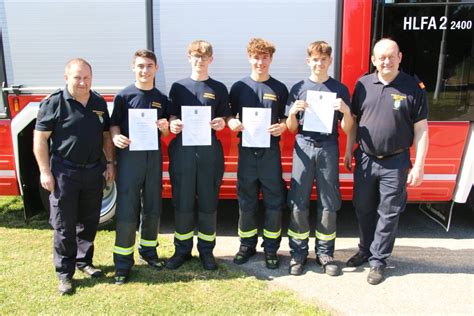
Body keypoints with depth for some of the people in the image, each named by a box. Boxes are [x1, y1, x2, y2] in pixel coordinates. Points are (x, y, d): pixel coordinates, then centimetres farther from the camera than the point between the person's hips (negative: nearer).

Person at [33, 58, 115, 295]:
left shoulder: (99, 103, 6)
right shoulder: (54, 103, -9)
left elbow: (106, 135, 13)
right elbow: (40, 139, -9)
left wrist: (109, 163, 8)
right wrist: (45, 171, -12)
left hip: (94, 171, 5)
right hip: (64, 173, -5)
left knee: (89, 222, 15)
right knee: (64, 225, 5)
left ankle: (84, 261, 33)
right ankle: (64, 273, 18)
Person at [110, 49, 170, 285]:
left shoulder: (161, 99, 10)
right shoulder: (124, 96, -1)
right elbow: (114, 124, 0)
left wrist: (165, 128, -9)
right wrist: (116, 137, -21)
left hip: (154, 157, 4)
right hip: (129, 155, -4)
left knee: (152, 209, 12)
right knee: (126, 211, -2)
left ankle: (148, 250, 31)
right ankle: (123, 262, 9)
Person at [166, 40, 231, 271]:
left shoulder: (219, 89, 10)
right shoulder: (178, 87, 10)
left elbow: (225, 118, 11)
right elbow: (172, 116, 11)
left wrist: (222, 123, -11)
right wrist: (173, 124, -11)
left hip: (209, 150, 0)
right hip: (182, 149, 0)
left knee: (208, 203, 5)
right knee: (182, 203, 5)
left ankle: (206, 250, 20)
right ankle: (182, 250, 20)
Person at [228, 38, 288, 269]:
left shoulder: (279, 89, 4)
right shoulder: (239, 87, 5)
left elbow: (287, 119, 9)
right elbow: (230, 116, 10)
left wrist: (282, 126, -13)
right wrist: (232, 122, -13)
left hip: (271, 151, 0)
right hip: (246, 150, 1)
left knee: (274, 202, 4)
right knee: (246, 201, 9)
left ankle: (271, 248, 19)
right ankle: (247, 245, 25)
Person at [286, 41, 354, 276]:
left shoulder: (339, 89, 7)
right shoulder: (299, 88, 8)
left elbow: (347, 128, 5)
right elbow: (291, 128, 9)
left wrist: (345, 110, -14)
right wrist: (293, 112, -11)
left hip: (328, 148, 0)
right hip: (304, 147, 0)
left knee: (328, 204, 5)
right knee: (298, 203, 0)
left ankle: (325, 253, 19)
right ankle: (298, 253, 14)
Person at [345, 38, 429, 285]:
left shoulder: (413, 88, -6)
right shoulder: (363, 84, 2)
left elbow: (421, 129, -5)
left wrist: (418, 166, -8)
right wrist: (348, 151, 9)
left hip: (395, 163, -3)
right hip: (365, 160, 3)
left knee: (388, 213, 7)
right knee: (363, 209, 15)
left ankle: (378, 260, 22)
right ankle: (365, 250, 35)